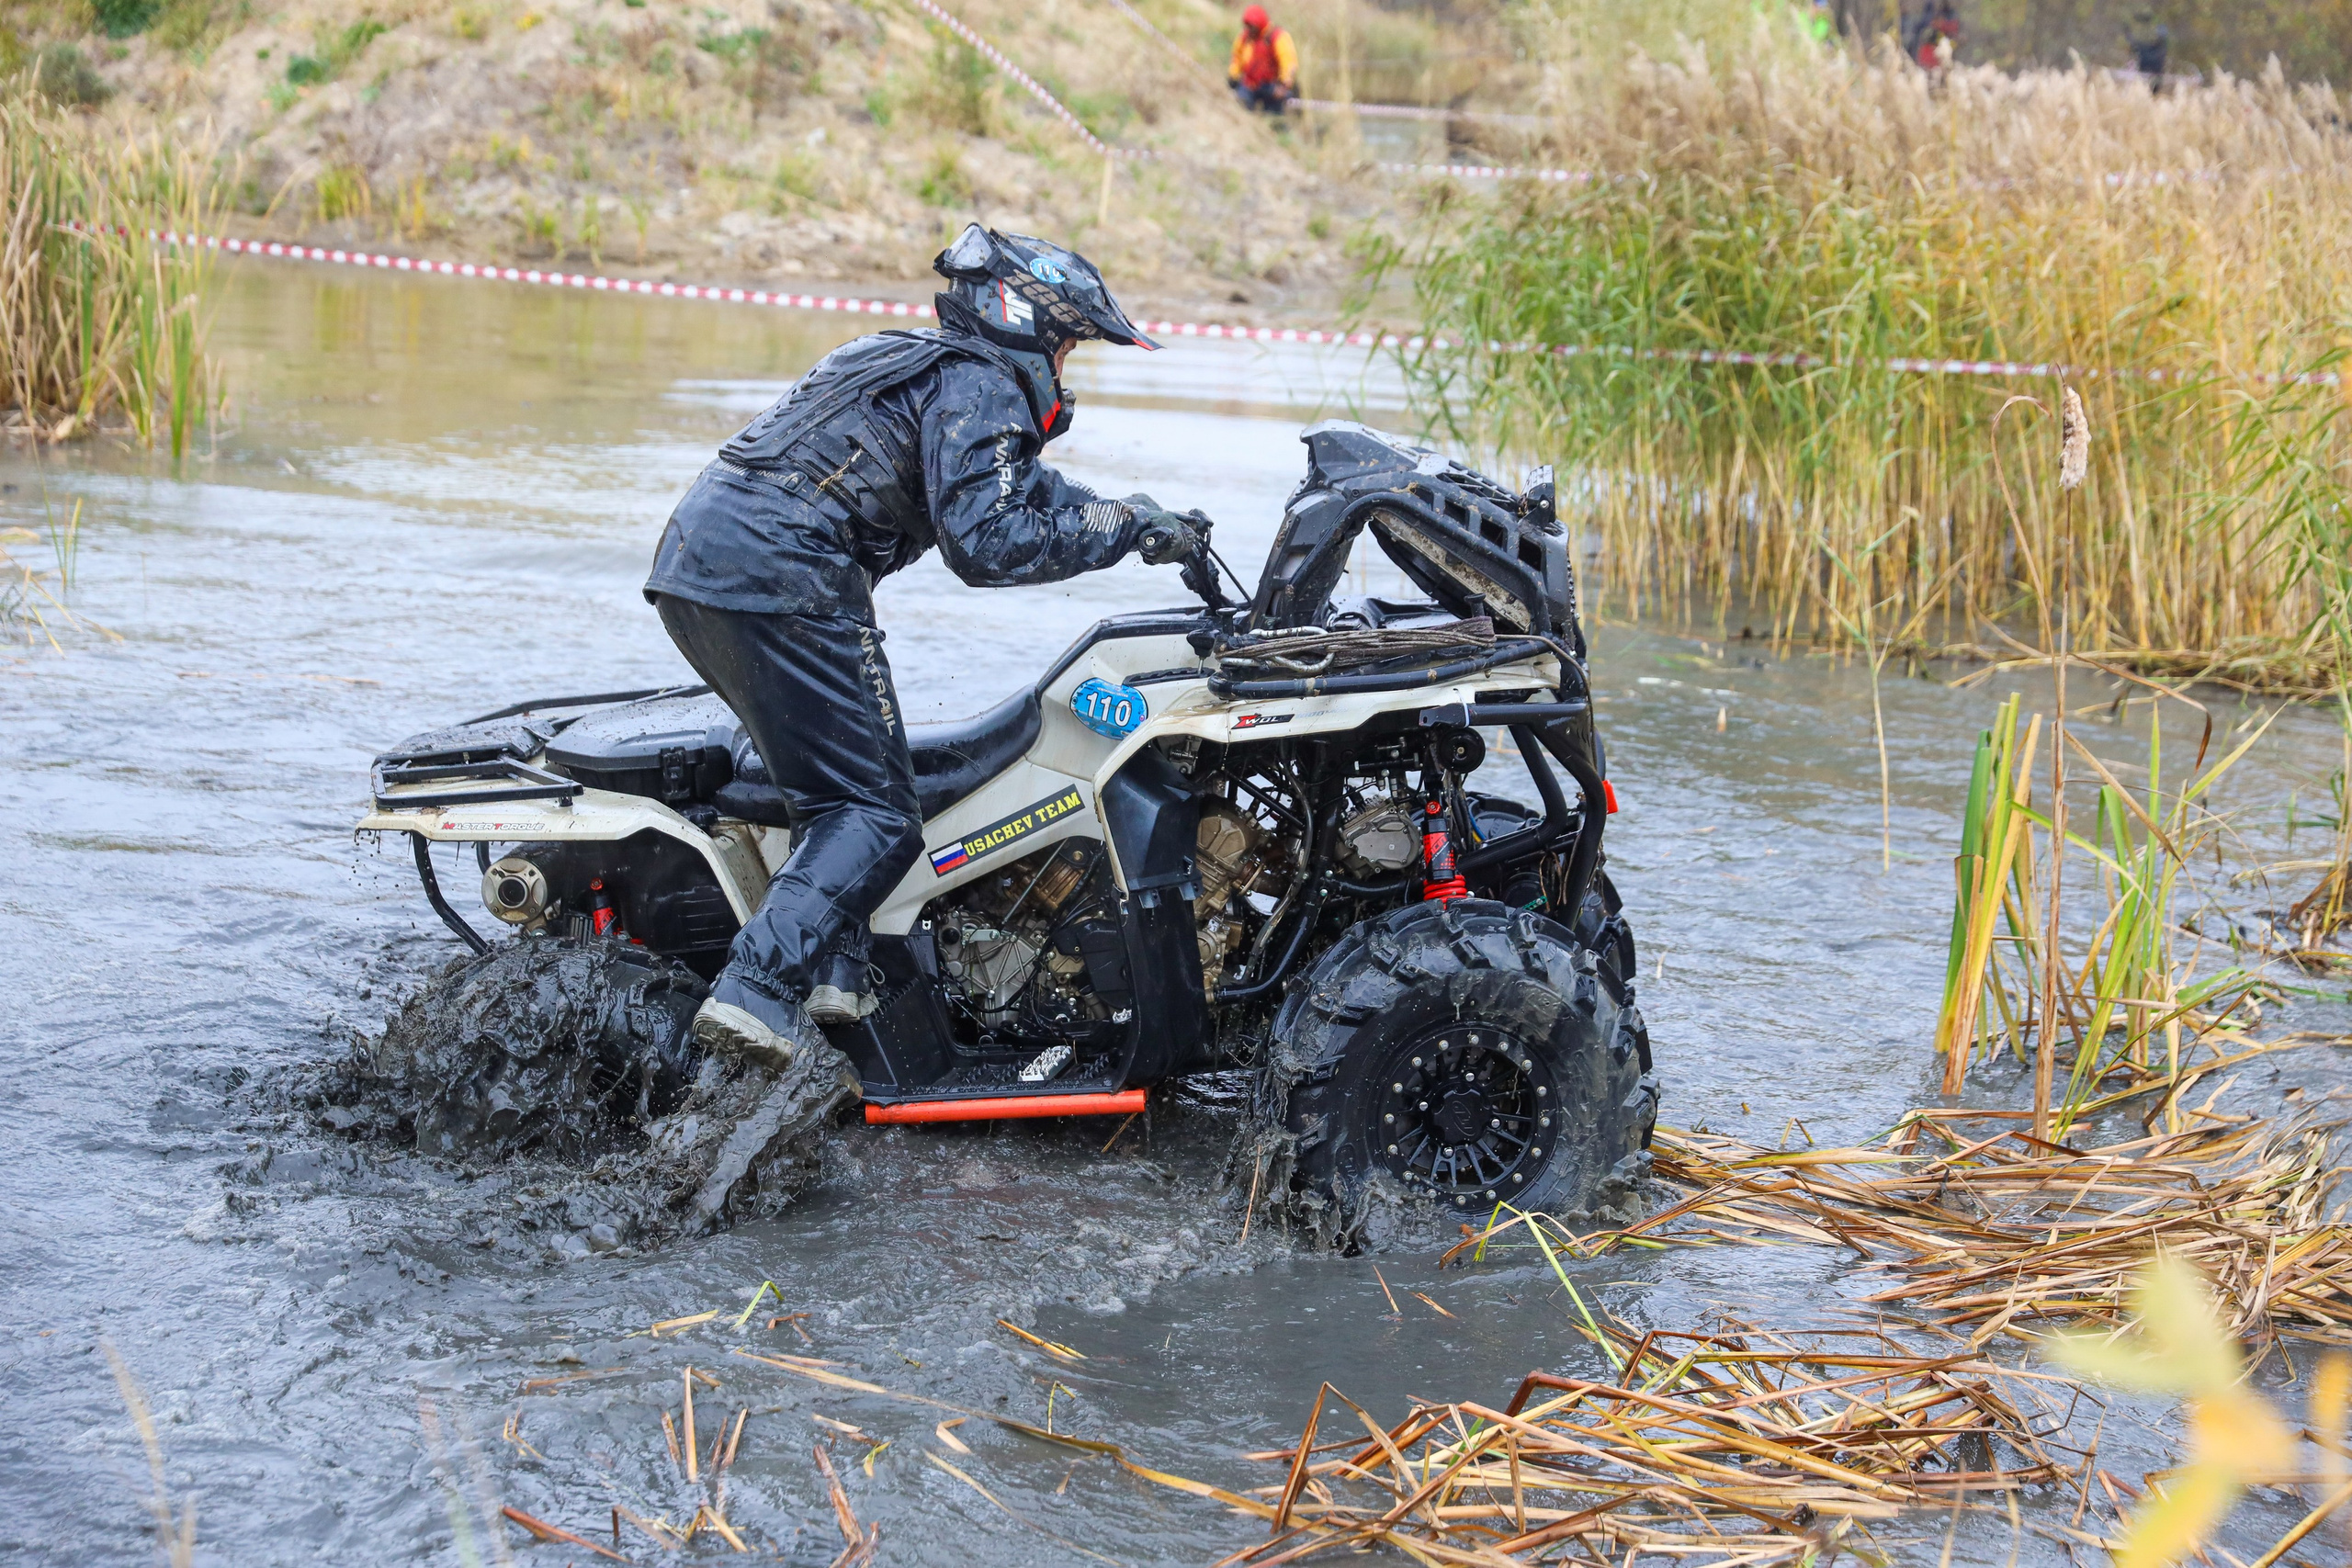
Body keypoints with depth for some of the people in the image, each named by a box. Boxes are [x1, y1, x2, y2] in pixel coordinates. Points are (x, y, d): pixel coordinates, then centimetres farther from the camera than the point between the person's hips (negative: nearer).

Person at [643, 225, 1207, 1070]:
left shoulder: (917, 364, 29)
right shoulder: (977, 384, -1)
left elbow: (1020, 487, 33)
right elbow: (986, 542, -13)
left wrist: (1155, 522, 24)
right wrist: (1126, 528, -3)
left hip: (695, 556, 10)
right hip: (780, 575, -10)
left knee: (835, 780, 20)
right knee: (874, 813, -8)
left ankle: (832, 974, 9)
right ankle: (758, 992, -22)